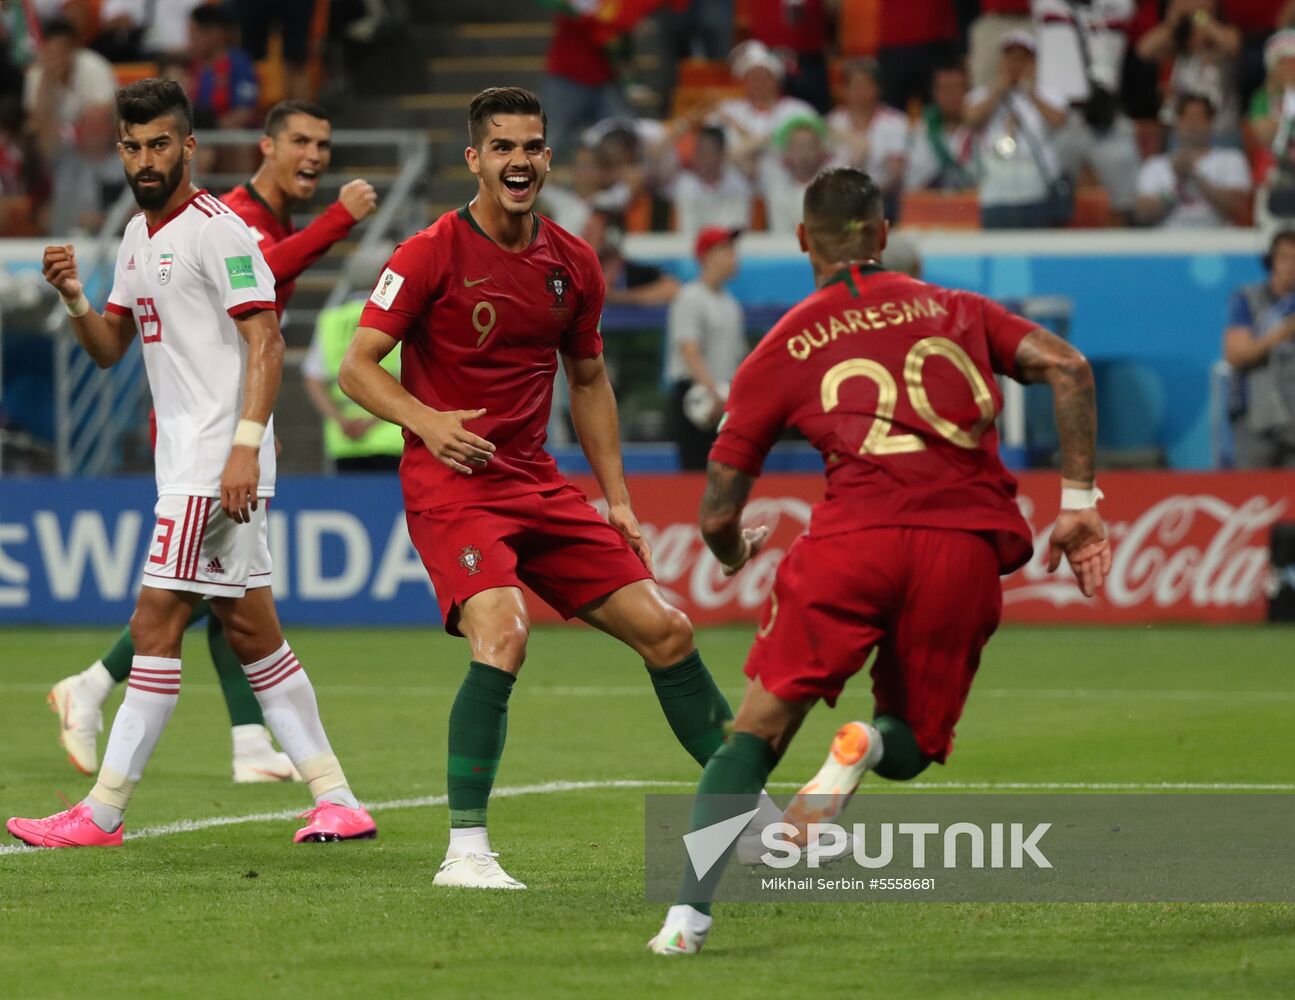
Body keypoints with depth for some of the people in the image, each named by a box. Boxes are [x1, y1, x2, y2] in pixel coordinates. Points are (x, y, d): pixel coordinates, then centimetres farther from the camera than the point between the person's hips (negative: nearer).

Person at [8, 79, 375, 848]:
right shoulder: (138, 236, 17)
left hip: (220, 461, -10)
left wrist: (246, 446, -24)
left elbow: (266, 342, -16)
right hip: (187, 461, 10)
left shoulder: (217, 229, -11)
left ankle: (103, 812, -6)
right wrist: (74, 297, 1)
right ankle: (338, 801, 11)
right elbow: (109, 349, 20)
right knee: (252, 633, 9)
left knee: (156, 625, -9)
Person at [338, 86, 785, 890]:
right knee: (502, 636, -29)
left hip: (539, 485, 6)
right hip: (452, 485, -6)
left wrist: (618, 499, 14)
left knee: (665, 630, 4)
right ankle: (466, 850, -22)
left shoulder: (573, 265, 8)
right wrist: (427, 421, -27)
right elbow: (358, 365, -9)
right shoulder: (432, 255, -9)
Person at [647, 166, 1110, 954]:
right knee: (912, 747, 18)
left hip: (854, 534, -1)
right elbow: (1067, 367, 9)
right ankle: (871, 744, -18)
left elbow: (719, 515, 20)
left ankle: (691, 908, -11)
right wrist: (1079, 503, 11)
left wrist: (734, 555, 43)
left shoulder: (780, 353, 18)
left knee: (757, 731, 7)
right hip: (968, 545, 2)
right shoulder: (955, 311, 23)